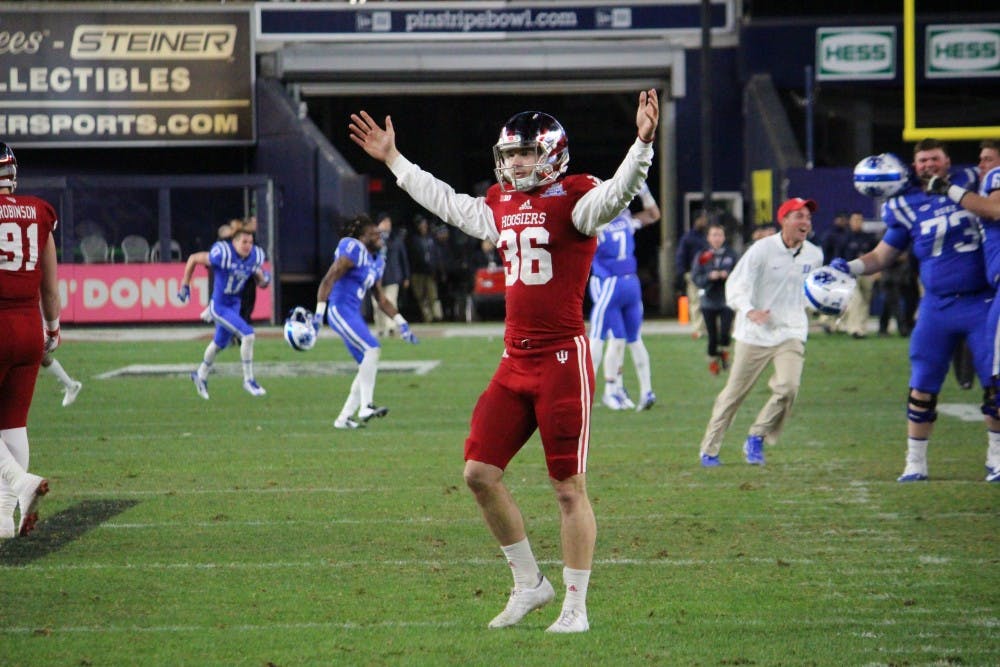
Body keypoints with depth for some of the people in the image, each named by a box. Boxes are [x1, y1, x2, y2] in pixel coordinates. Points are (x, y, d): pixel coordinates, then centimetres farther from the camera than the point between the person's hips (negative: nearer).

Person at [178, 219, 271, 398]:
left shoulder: (255, 257, -7)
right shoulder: (223, 254, -25)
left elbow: (261, 283, 7)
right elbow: (193, 259, -13)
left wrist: (264, 279, -17)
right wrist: (185, 286, -7)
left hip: (234, 305, 7)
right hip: (219, 306, -7)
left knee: (220, 344, 25)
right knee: (248, 335, -21)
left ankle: (201, 375, 50)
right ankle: (248, 380, -8)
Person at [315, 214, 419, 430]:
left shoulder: (377, 261, 16)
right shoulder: (353, 251, -12)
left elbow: (380, 298, 24)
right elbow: (328, 281, -17)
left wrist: (400, 322, 18)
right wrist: (319, 313, -24)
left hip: (354, 315, 10)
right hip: (340, 311, -10)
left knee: (367, 366, 8)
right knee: (372, 349, -22)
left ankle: (344, 417, 13)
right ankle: (366, 406, -25)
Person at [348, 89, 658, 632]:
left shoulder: (573, 200, -7)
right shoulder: (500, 206, 14)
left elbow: (618, 192, -26)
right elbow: (444, 202, 30)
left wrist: (642, 144, -42)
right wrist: (393, 160, 37)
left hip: (563, 359, -7)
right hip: (515, 361, 7)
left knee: (569, 488, -2)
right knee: (480, 474, 5)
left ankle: (575, 607, 6)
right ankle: (529, 584, 18)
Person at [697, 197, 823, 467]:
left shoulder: (814, 255, 4)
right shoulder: (762, 249, -12)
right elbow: (736, 285, -17)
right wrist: (749, 311, -33)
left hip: (791, 334, 3)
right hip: (755, 334, -3)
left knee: (788, 387, -19)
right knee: (734, 392, 4)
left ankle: (756, 439, 2)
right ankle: (709, 449, 20)